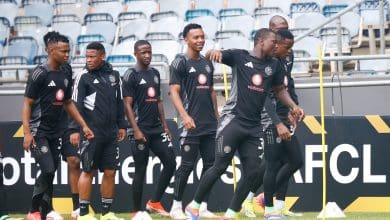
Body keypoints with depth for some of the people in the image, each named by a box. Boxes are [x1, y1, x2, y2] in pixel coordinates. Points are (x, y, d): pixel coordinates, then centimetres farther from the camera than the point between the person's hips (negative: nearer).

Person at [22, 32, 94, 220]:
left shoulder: (65, 75, 8)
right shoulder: (40, 74, -13)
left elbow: (68, 103, 19)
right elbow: (27, 104, -12)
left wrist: (83, 125, 14)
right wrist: (27, 133, -21)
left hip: (55, 132, 7)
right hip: (38, 132, -7)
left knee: (51, 172, 9)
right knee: (48, 170, -14)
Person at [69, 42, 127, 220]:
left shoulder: (114, 75, 10)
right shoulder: (84, 77, -4)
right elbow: (76, 105, -8)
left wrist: (121, 125, 17)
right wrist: (74, 129, -14)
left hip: (111, 132, 5)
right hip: (91, 132, -5)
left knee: (110, 172, 5)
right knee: (88, 171, -1)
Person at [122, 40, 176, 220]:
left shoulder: (155, 73, 14)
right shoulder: (131, 75, -7)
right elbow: (127, 105, -12)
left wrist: (165, 126, 14)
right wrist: (136, 130, -18)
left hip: (157, 129, 7)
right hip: (141, 131, -7)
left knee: (170, 164, 2)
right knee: (140, 171, -2)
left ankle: (154, 203, 13)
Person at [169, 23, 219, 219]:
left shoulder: (207, 63, 16)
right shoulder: (180, 63, -4)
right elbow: (174, 92, -11)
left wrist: (217, 116, 17)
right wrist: (185, 116, -23)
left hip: (210, 124, 7)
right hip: (191, 124, -7)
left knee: (210, 164, 5)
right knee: (187, 165, -6)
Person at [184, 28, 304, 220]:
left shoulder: (274, 65, 12)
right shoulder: (239, 56, -1)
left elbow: (280, 90, 24)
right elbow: (210, 56, -10)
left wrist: (293, 106, 6)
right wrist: (214, 52, -35)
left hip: (254, 126, 6)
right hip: (233, 120, -6)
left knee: (252, 172, 1)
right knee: (220, 166, -9)